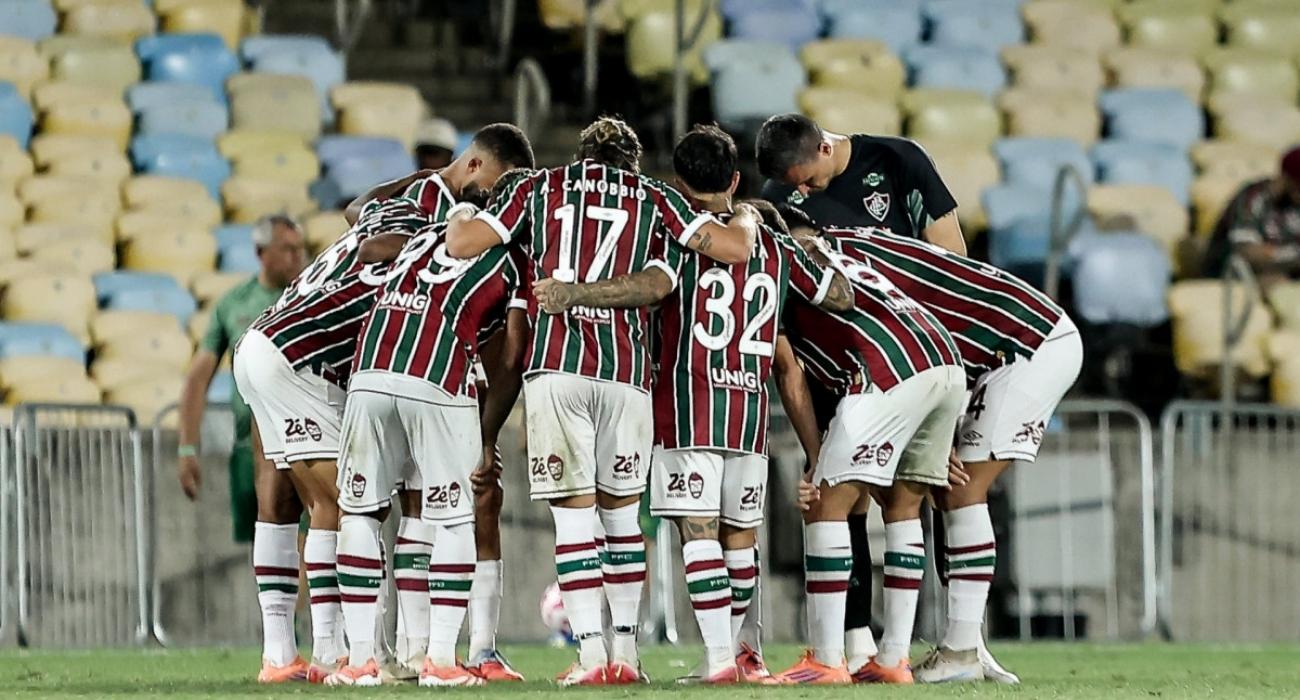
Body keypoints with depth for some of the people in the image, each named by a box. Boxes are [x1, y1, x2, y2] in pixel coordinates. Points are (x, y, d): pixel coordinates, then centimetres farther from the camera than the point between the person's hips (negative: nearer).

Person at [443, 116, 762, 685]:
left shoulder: (539, 189, 15)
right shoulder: (653, 197, 16)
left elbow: (462, 243, 6)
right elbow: (735, 248, 8)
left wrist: (462, 214, 29)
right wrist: (745, 216, 31)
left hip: (554, 365, -1)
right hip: (625, 369, 1)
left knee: (573, 513, 1)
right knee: (622, 511, 14)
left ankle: (590, 654, -5)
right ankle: (625, 651, 16)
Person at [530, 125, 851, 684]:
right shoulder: (775, 244, 13)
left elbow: (655, 285, -22)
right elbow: (840, 296, 18)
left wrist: (572, 295, -24)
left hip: (689, 404, -5)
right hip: (751, 408, 5)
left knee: (699, 529, -7)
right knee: (739, 533, 14)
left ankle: (720, 657, -15)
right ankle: (735, 650, 24)